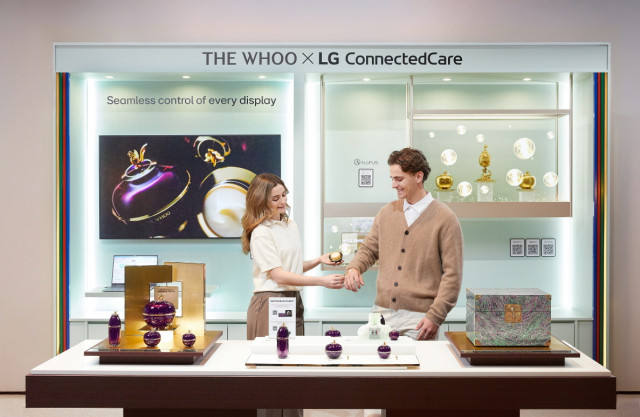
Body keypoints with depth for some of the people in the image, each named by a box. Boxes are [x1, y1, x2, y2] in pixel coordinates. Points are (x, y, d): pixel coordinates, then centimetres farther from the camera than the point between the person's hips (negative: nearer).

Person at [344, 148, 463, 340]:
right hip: (382, 312, 4)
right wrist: (353, 267, -4)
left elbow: (452, 273, -6)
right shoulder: (386, 213, 10)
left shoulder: (445, 218, -4)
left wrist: (435, 316, -12)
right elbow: (369, 249, 19)